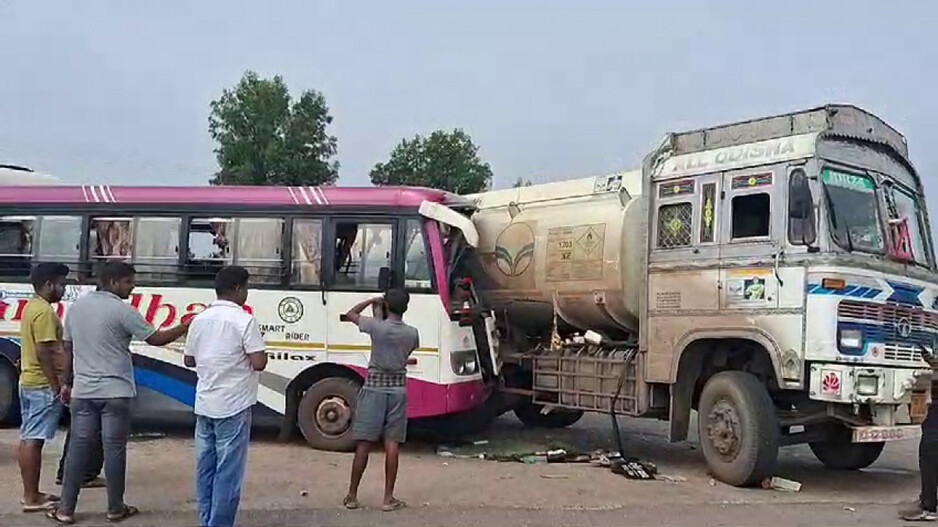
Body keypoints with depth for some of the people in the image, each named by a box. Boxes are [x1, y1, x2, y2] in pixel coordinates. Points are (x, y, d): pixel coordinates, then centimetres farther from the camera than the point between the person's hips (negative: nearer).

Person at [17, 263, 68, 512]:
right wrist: (57, 386, -19)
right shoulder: (44, 311, -17)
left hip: (29, 382, 11)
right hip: (43, 385, -10)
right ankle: (31, 498, -3)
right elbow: (44, 352, -22)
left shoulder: (32, 306, 15)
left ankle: (31, 492, 20)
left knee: (27, 438, 12)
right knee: (33, 440, -7)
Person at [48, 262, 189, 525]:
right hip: (115, 392, -5)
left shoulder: (77, 307, 8)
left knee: (78, 447, 8)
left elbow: (68, 348, 15)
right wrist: (186, 327, 2)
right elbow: (155, 339, -9)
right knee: (114, 449, 3)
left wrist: (68, 382, 23)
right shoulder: (122, 310, -11)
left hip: (83, 391, 6)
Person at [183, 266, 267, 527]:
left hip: (204, 405, 7)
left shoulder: (200, 319, 7)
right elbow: (258, 363, -17)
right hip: (233, 407, -7)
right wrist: (259, 347, 2)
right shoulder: (244, 320, -13)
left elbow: (189, 360, 15)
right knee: (228, 472, -1)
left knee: (205, 468, 13)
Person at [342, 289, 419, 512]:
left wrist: (372, 301, 16)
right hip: (398, 388, 2)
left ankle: (352, 495, 10)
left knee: (364, 443, 3)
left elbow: (351, 314, 5)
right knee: (392, 444, 3)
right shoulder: (411, 333, -2)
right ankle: (388, 498, 5)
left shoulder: (377, 327, -10)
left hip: (374, 387, -2)